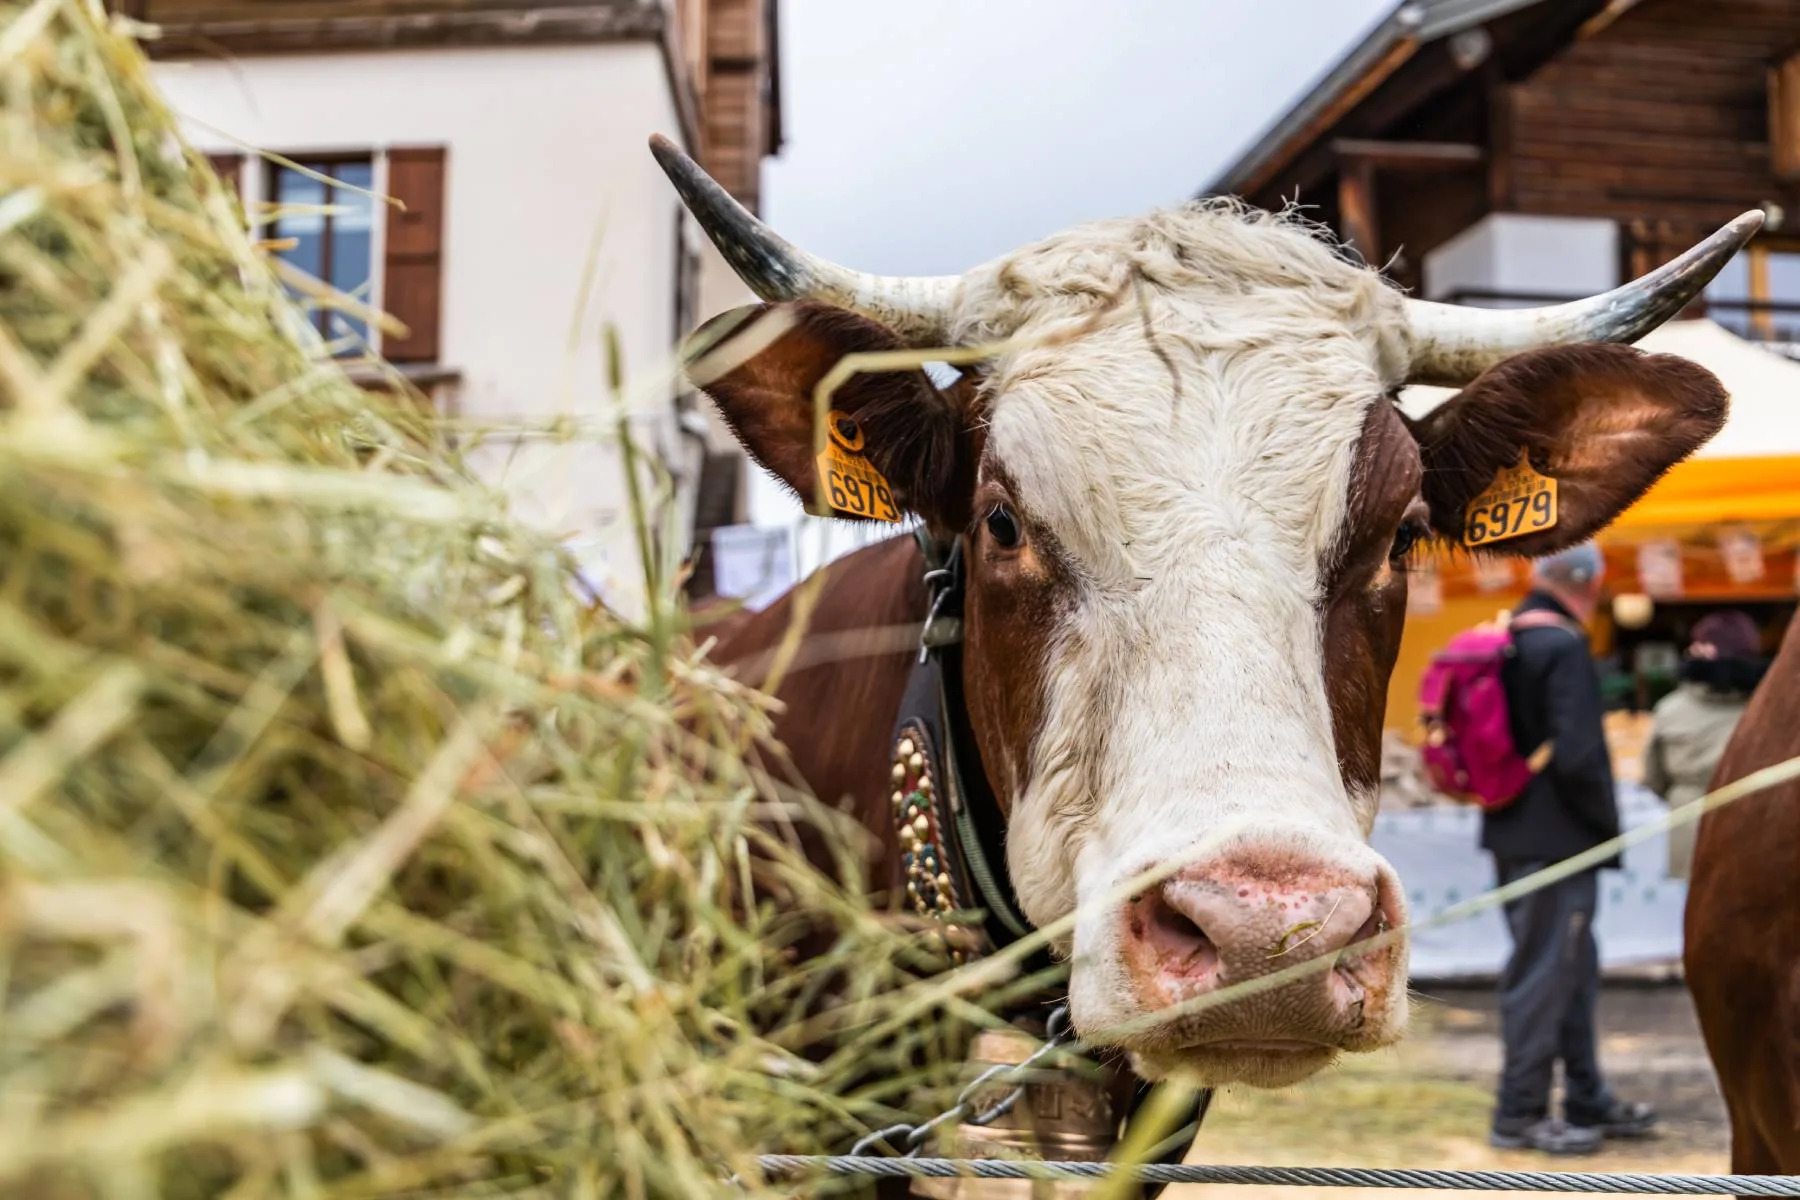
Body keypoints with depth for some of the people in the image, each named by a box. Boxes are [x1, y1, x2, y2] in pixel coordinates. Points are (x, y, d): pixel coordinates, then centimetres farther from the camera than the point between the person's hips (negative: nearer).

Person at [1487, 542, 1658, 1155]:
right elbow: (1578, 756, -24)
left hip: (1513, 835, 9)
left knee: (1574, 969, 19)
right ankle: (1519, 1115, 8)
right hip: (1556, 840, -9)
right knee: (1545, 973, 0)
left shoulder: (1505, 641, 10)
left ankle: (1588, 1101, 30)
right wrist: (1606, 821, -10)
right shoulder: (1564, 649, -18)